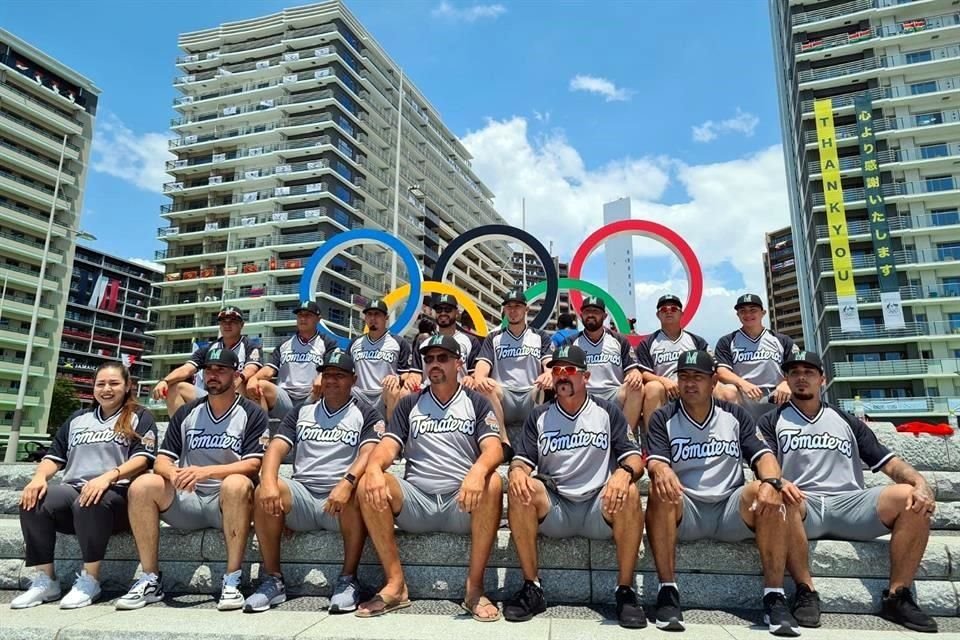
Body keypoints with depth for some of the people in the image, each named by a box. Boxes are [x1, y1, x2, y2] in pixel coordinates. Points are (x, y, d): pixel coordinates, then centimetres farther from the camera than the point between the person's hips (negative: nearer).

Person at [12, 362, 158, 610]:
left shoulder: (139, 418, 9)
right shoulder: (78, 419, 25)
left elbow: (143, 458, -5)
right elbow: (55, 456, 20)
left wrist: (108, 476, -23)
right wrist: (39, 477, -4)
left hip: (117, 494, -5)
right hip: (73, 490, 5)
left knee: (90, 503, -37)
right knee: (33, 502, -24)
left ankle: (89, 580, -21)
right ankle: (45, 580, -13)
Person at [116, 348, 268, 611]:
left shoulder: (252, 413, 0)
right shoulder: (187, 413, 13)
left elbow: (252, 465, -11)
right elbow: (161, 461, 7)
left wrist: (206, 471, -25)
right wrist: (174, 474, -18)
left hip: (227, 502, -4)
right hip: (187, 500, 4)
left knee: (237, 484, -36)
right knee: (142, 486, -19)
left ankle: (232, 581, -27)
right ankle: (151, 579, -11)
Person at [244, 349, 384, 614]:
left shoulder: (365, 414, 8)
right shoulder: (302, 413, 19)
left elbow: (369, 454, -9)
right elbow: (275, 449, 4)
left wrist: (347, 483, -30)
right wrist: (269, 483, -18)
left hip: (340, 499, -3)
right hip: (302, 495, 3)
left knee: (355, 493, -36)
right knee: (264, 492, -25)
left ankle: (348, 580, -19)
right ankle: (272, 581, -10)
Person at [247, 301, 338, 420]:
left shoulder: (327, 343, 13)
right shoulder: (284, 345, 22)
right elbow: (270, 369, 10)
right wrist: (254, 378, -14)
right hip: (283, 398, 3)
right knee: (260, 385, -25)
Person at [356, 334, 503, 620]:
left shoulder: (476, 403, 8)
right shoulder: (409, 404, 15)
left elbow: (494, 449, -7)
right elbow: (388, 447, 3)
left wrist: (478, 471, -32)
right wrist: (374, 467, -23)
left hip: (462, 503, -2)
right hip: (415, 501, 2)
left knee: (492, 482, -32)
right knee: (368, 485, -24)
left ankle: (474, 587, -22)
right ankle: (395, 585, -16)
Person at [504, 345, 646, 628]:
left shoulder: (608, 413, 7)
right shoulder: (539, 417, 10)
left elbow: (634, 458, 1)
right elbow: (522, 461, 5)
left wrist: (624, 472, -25)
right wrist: (517, 471, -21)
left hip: (599, 508, -1)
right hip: (553, 509, 1)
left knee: (629, 493, -31)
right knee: (520, 489, -28)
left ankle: (625, 591, -17)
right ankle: (531, 588, -18)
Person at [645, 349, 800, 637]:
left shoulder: (735, 416, 11)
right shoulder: (663, 418, 5)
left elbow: (763, 455, 0)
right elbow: (655, 461, -9)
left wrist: (771, 482, -24)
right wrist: (661, 471, -35)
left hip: (730, 510, 2)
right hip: (683, 511, -1)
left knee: (765, 493, -26)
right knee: (659, 491, -32)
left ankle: (774, 597, -20)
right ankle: (667, 592, -27)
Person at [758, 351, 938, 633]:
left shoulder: (847, 422, 22)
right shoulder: (772, 422, 14)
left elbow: (889, 463, 14)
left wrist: (921, 483, -8)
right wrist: (778, 482, -26)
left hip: (849, 504, 3)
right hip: (802, 506, -3)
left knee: (911, 498, -21)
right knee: (780, 498, -37)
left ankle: (897, 596, -11)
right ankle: (805, 591, -23)